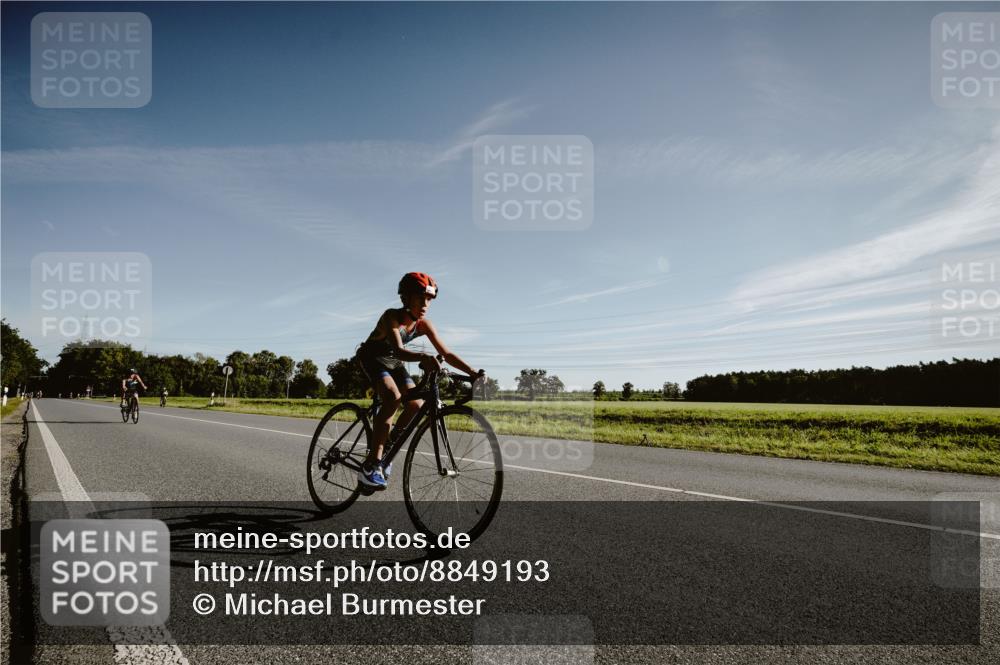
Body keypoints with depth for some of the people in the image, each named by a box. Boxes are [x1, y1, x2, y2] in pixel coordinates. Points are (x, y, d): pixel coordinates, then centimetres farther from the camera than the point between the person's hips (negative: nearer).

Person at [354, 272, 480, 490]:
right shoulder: (392, 316, -31)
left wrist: (473, 372, -29)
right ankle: (371, 465, -31)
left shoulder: (423, 324, -15)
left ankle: (386, 454, 6)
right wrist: (423, 357, -66)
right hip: (372, 359, -6)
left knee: (416, 404, -14)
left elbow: (446, 353, -17)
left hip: (393, 364, 6)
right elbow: (398, 350, -47)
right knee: (393, 397, -31)